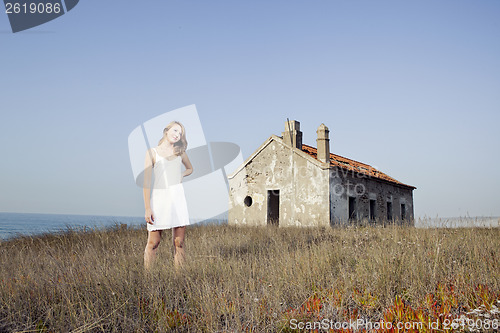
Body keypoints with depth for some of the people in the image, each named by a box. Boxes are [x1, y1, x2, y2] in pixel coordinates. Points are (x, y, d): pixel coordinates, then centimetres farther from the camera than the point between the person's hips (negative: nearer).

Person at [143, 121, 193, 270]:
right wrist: (147, 208, -8)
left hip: (178, 197, 3)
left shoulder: (180, 151, 14)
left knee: (179, 243, 2)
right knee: (153, 243, -1)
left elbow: (190, 168, 33)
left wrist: (181, 175, 9)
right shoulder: (152, 152, 4)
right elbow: (146, 182, -1)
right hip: (159, 197, -3)